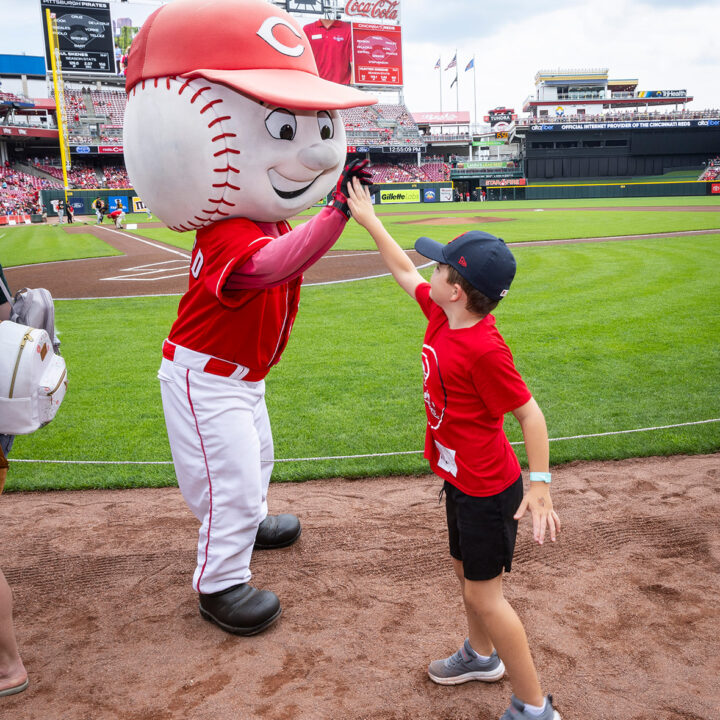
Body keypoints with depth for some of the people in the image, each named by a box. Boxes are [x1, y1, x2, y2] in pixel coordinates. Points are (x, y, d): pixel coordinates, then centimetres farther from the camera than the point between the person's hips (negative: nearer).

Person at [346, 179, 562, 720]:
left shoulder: (484, 349, -28)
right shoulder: (440, 315, -5)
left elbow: (529, 413, -22)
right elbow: (405, 272, 11)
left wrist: (540, 485, -23)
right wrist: (369, 220, 17)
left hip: (487, 490, -9)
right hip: (462, 479, 9)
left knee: (484, 595, 3)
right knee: (465, 571, 25)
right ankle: (482, 656, 50)